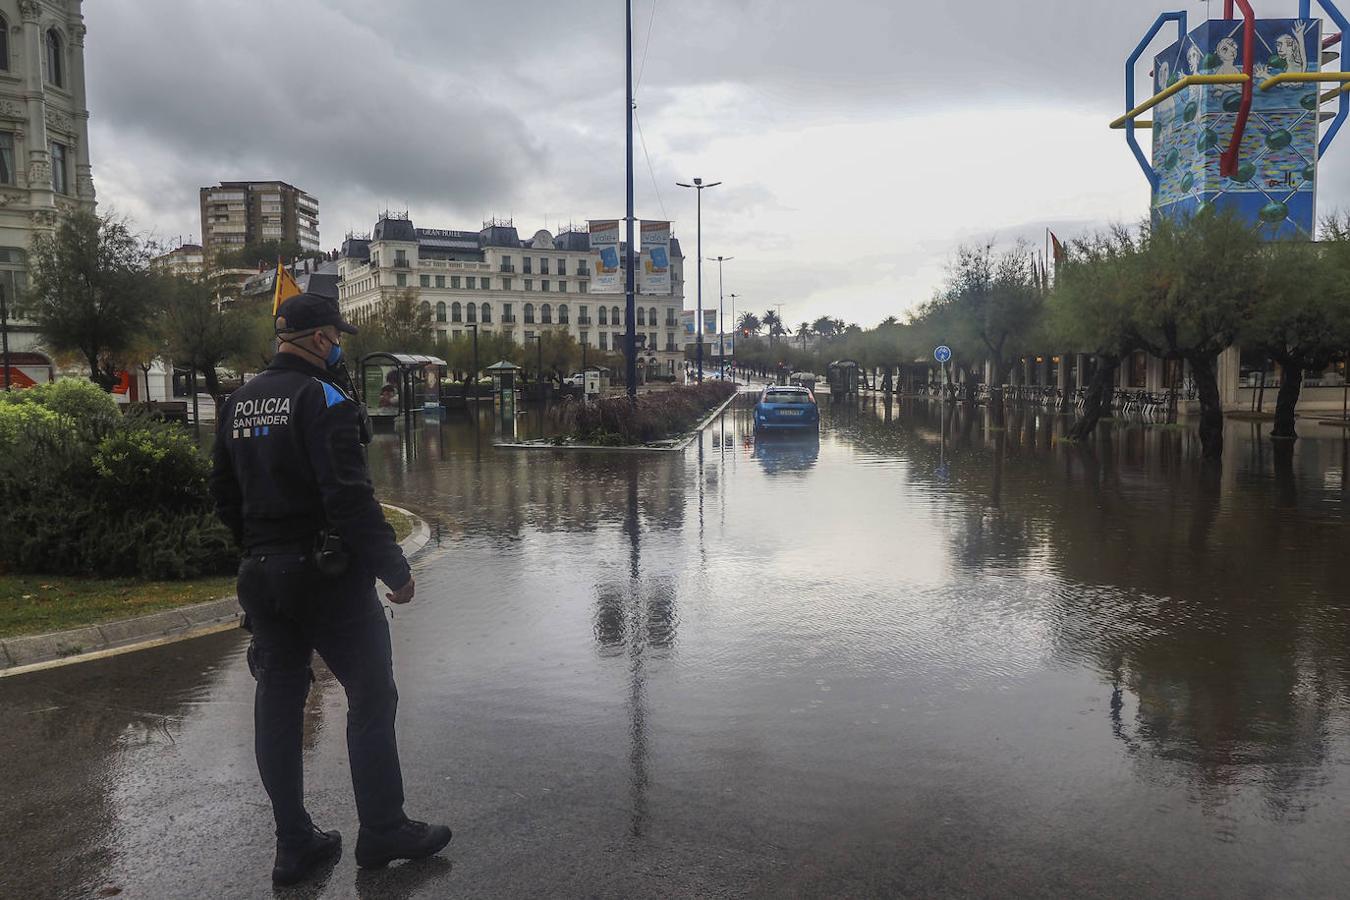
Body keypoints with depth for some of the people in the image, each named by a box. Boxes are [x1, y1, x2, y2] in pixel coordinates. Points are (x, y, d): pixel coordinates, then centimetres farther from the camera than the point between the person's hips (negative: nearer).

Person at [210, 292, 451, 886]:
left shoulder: (239, 403, 11)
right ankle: (382, 832, 12)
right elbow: (351, 498, -21)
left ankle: (294, 846, 20)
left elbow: (224, 495, 15)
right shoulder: (324, 399, -14)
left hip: (261, 577, 8)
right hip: (326, 574, -7)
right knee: (371, 697, 5)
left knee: (277, 703, 11)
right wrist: (394, 570, -16)